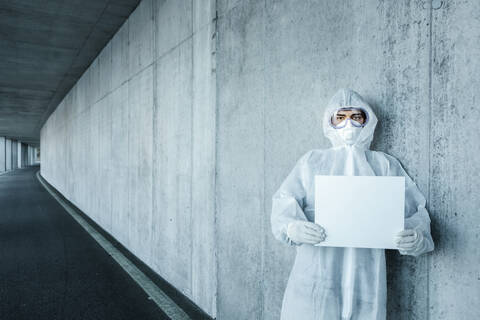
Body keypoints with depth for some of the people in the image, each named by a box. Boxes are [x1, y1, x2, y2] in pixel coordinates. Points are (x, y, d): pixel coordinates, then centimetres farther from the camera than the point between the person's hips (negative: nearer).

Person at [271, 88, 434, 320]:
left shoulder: (385, 165, 15)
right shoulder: (312, 161, 11)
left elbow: (411, 209, 7)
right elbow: (284, 201, 0)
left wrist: (416, 235, -16)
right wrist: (293, 227, -22)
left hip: (365, 272, 1)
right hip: (316, 271, -1)